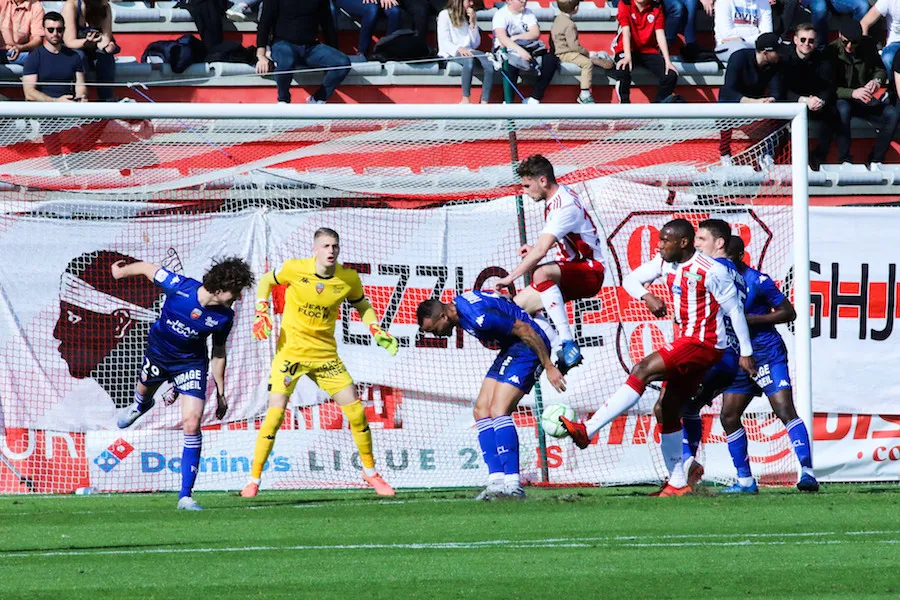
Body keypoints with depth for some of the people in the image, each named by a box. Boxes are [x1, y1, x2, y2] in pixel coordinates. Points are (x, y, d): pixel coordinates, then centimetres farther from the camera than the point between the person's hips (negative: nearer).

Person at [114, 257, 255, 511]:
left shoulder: (224, 317, -21)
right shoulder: (180, 287, -31)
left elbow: (218, 353, -4)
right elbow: (149, 269, -14)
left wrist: (220, 393, 1)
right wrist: (122, 270, 4)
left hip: (191, 363, -1)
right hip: (158, 353, 1)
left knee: (192, 424, -15)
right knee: (145, 390, 30)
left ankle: (186, 496, -9)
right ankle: (140, 406, 73)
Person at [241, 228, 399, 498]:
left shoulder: (349, 279, -6)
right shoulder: (295, 269, -13)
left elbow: (361, 305, 15)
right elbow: (265, 281, 6)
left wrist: (377, 331, 0)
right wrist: (261, 313, -7)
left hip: (325, 354, 3)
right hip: (290, 351, -3)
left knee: (356, 411, -1)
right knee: (275, 412, -13)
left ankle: (370, 472, 20)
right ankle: (253, 480, -2)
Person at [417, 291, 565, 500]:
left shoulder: (479, 316, -27)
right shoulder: (459, 304, 3)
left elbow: (525, 330, -24)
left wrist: (549, 367, -19)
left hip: (532, 343, -10)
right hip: (512, 348, 10)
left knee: (498, 411, -19)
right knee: (481, 410, 3)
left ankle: (513, 485, -20)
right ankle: (496, 481, -2)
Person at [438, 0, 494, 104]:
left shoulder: (470, 17, 19)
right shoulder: (445, 15, 2)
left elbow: (475, 44, 11)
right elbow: (444, 42, -8)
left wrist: (472, 23, 1)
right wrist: (459, 49, -26)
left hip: (468, 51, 5)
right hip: (450, 53, -5)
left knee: (490, 63, -26)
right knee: (469, 60, -39)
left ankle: (484, 102, -33)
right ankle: (465, 101, -36)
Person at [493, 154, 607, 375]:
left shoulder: (565, 206, -23)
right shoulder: (555, 199, 8)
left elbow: (541, 251, -31)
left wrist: (511, 277, -27)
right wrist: (534, 249, 10)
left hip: (590, 271, -10)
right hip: (572, 270, 10)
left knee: (541, 274, -39)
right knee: (519, 304, 1)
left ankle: (568, 344, -41)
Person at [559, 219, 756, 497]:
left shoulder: (711, 271, -16)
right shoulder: (666, 262, 5)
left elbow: (734, 309, -10)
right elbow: (631, 279, 10)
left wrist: (746, 352, -6)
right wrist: (646, 296, -13)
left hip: (705, 344, -9)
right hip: (684, 342, 9)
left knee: (643, 371, -22)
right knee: (669, 411, 7)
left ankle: (587, 431, -28)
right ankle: (678, 483, 13)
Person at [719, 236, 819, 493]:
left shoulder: (757, 281, -9)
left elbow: (788, 312, -8)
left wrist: (753, 319, -17)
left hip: (767, 354, -8)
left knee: (785, 411, -18)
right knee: (728, 417, 4)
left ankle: (807, 472, -24)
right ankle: (744, 480, 13)